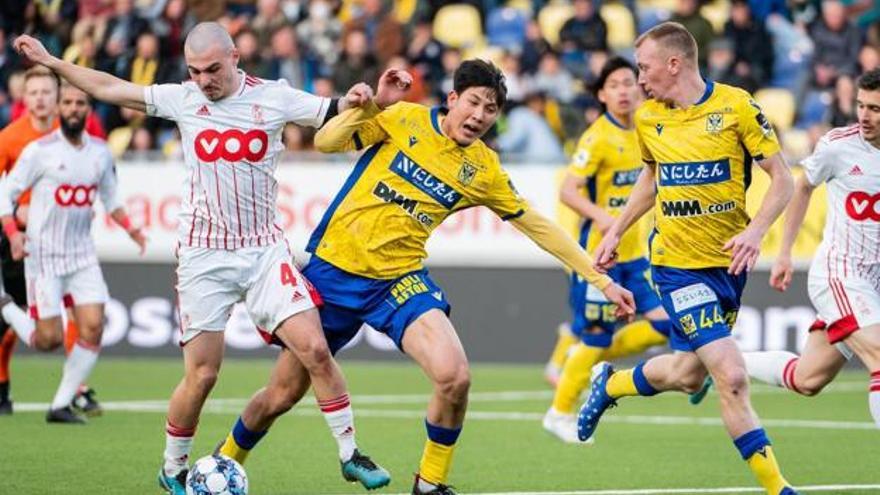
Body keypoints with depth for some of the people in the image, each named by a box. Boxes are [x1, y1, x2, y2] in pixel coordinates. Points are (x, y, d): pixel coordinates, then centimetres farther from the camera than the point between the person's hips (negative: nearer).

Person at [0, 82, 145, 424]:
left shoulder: (100, 153, 6)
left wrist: (129, 228, 5)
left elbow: (110, 198, 21)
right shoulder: (40, 151, -9)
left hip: (83, 254, 5)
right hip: (44, 254, -5)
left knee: (93, 327, -9)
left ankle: (61, 405, 2)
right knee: (49, 339, -7)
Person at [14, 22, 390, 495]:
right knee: (201, 375, -3)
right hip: (204, 256, 0)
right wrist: (51, 62, 16)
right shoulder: (182, 99, 1)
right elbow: (109, 88, 10)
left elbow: (337, 114, 2)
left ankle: (350, 454, 1)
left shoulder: (274, 97, -1)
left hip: (264, 248, 0)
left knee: (315, 349, -12)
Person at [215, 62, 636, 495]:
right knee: (285, 391, 4)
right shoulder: (403, 118, -4)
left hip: (399, 279, 1)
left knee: (454, 378, -22)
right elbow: (325, 142, -9)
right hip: (333, 265, -1)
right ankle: (225, 460, 33)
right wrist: (372, 104, -24)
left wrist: (601, 280, 10)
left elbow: (538, 227, 10)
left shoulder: (484, 171, 1)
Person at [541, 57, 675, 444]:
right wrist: (599, 215, -37)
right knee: (596, 336, -1)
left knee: (664, 323, -2)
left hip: (634, 251, 7)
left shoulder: (641, 134, 8)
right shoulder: (598, 138, -15)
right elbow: (567, 191, -22)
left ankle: (593, 358, 18)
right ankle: (560, 413, 17)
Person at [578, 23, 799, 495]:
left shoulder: (735, 106, -9)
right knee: (731, 376, -14)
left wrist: (755, 232, -20)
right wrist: (615, 231, 18)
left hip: (727, 261, 1)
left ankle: (610, 384, 43)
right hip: (677, 262, -1)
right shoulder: (648, 118, 1)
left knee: (687, 374, 12)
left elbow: (782, 179, -7)